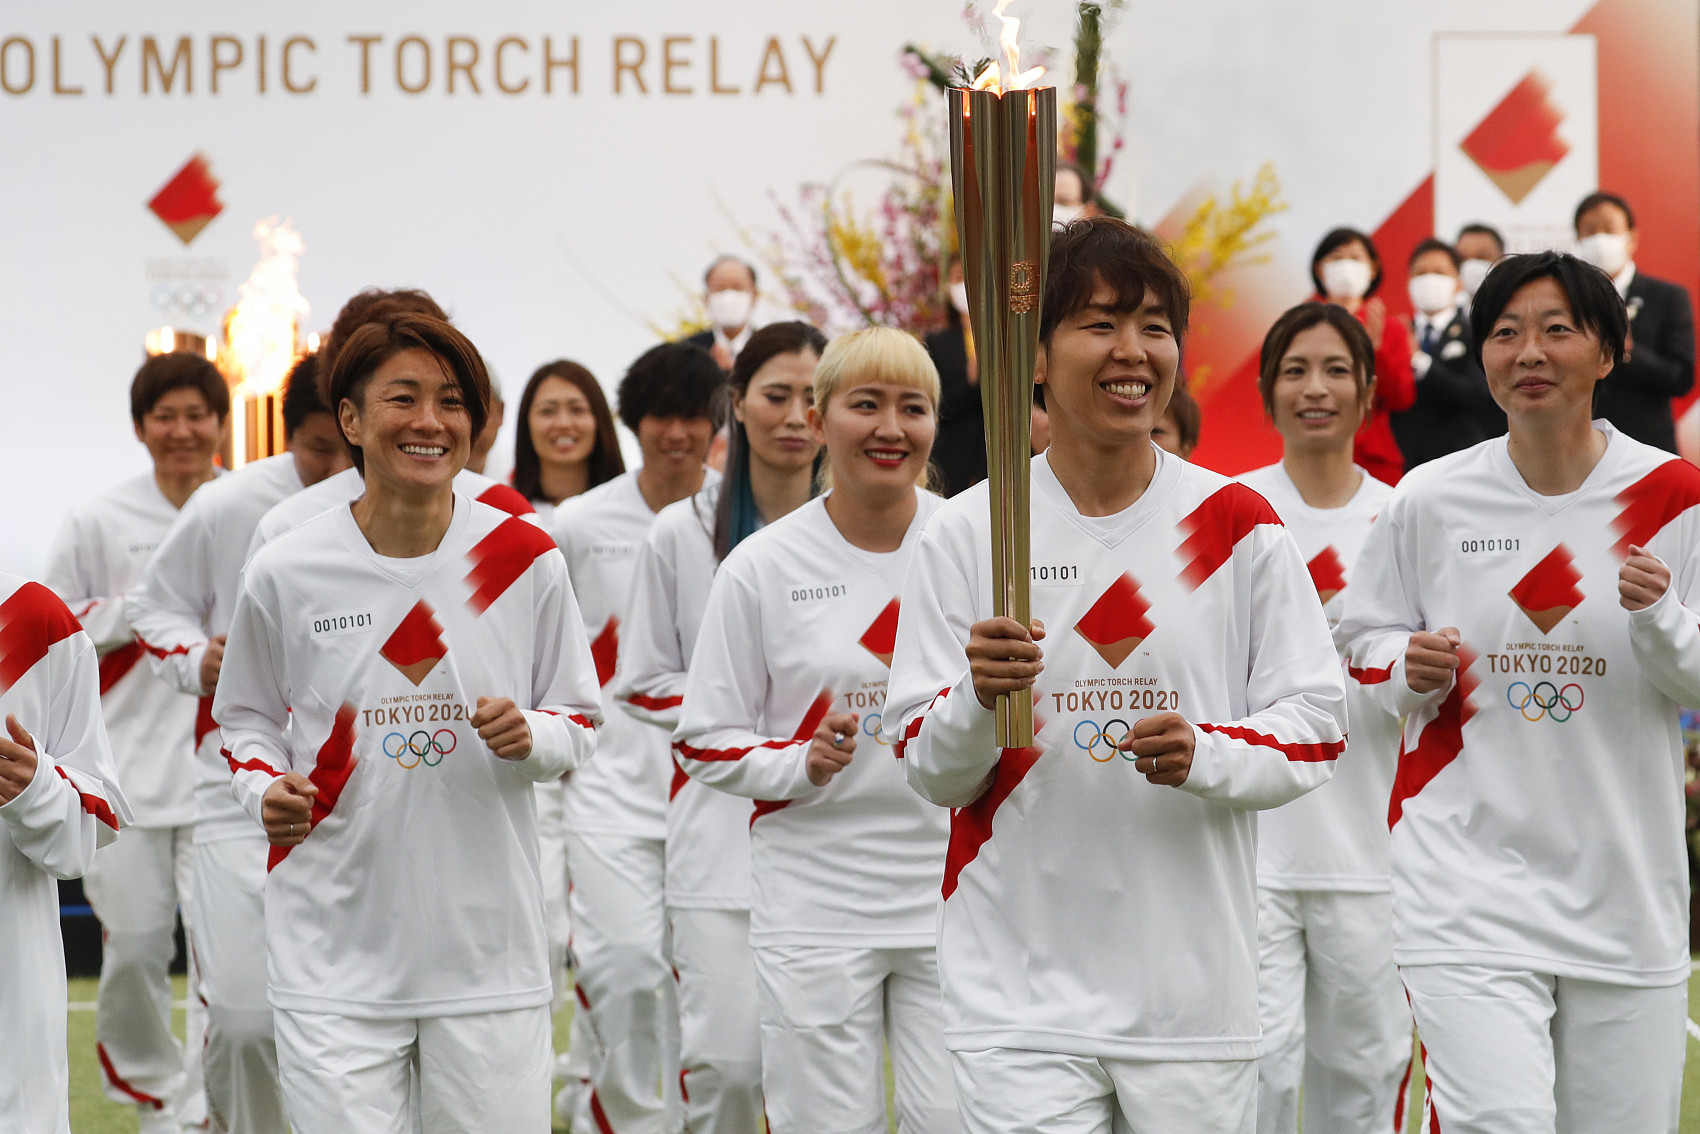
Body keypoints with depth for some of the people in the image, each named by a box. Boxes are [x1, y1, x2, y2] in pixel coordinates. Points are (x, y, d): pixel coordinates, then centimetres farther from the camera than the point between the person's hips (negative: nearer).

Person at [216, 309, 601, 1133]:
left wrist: (530, 738, -12)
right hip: (335, 962, -1)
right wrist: (265, 790, -7)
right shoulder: (284, 573, -1)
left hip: (489, 950, 1)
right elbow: (246, 718, 14)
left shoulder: (526, 561, 0)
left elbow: (579, 724, 10)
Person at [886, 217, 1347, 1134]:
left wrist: (1207, 757, -16)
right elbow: (930, 773, 2)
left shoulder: (1238, 527, 3)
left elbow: (1317, 728, 4)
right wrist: (978, 702, -20)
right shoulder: (967, 534, 1)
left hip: (1196, 986, 1)